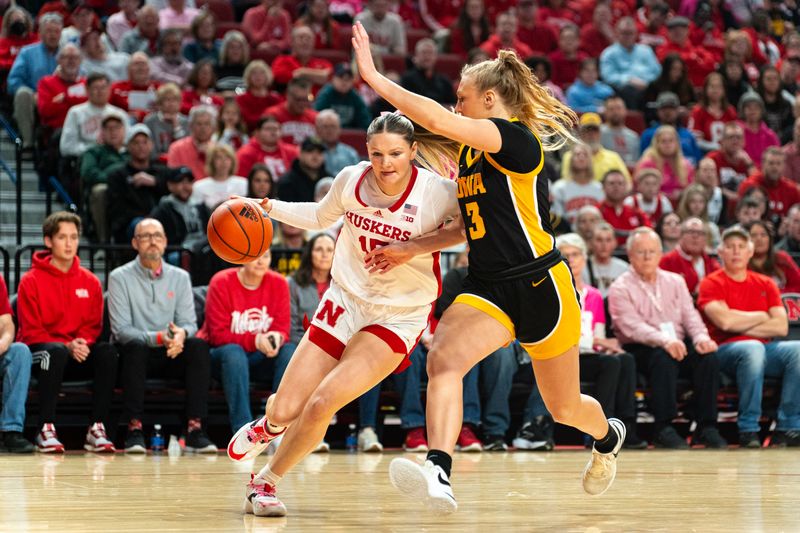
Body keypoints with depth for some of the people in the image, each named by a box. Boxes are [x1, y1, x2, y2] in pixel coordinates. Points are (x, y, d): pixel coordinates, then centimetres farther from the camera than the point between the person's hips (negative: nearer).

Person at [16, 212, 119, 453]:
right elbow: (30, 331, -6)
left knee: (107, 351, -26)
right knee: (56, 351, -37)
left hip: (79, 354, 4)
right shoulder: (31, 281, -2)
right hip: (39, 351, -4)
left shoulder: (90, 282, 10)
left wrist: (82, 343, -15)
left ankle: (97, 429, -27)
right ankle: (46, 430, -36)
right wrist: (67, 347, -20)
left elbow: (94, 326, 9)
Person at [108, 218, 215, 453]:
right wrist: (158, 338, -27)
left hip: (170, 354, 3)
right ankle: (134, 430, -36)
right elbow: (121, 329, -10)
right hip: (132, 354, -3)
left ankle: (195, 429, -32)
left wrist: (181, 334, -24)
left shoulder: (180, 277, 9)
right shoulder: (120, 277, -2)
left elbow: (189, 322, 3)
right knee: (136, 345, -37)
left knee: (199, 346, -27)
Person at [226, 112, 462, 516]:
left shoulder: (439, 193, -18)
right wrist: (268, 207, 3)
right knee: (286, 411, 0)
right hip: (344, 301, 3)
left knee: (322, 403, -21)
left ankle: (266, 483, 3)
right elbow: (320, 217, 14)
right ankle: (270, 423, 41)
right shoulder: (351, 180, -7)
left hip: (398, 319, -3)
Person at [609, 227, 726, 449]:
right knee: (664, 358, -37)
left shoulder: (675, 281, 18)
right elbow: (633, 326, -14)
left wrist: (701, 337, -15)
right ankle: (664, 429, -35)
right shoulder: (621, 288, 1)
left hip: (679, 345, 4)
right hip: (640, 349, -4)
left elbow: (690, 315, 8)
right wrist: (665, 341, -31)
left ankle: (706, 427, -23)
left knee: (708, 357, -25)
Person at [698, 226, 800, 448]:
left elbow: (781, 327, 3)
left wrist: (741, 325, -5)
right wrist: (761, 317, 0)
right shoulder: (712, 284, 4)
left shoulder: (766, 285, 16)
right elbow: (725, 320, -14)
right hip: (725, 350, -4)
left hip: (765, 349, 4)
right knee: (753, 348, -38)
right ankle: (748, 430, -31)